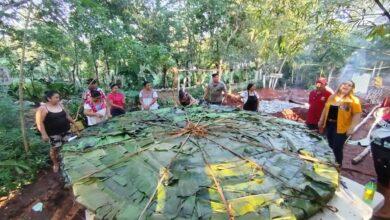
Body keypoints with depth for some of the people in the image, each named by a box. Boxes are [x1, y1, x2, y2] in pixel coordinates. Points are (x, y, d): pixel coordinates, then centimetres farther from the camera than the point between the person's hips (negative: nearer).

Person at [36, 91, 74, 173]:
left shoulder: (60, 105, 6)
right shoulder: (43, 108, -13)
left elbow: (67, 115, 17)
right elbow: (39, 122, -14)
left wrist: (73, 122, 16)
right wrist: (44, 134, -18)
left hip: (65, 130, 6)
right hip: (54, 133, -5)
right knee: (55, 148, 6)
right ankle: (56, 164, 28)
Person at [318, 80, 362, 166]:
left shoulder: (353, 100, -8)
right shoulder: (332, 97, 7)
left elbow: (357, 114, -12)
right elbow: (326, 109, 13)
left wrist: (351, 128, -17)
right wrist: (321, 120, 14)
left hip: (341, 128, -5)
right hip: (329, 124, 5)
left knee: (337, 148, 2)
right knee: (331, 145, 17)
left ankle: (338, 165, 23)